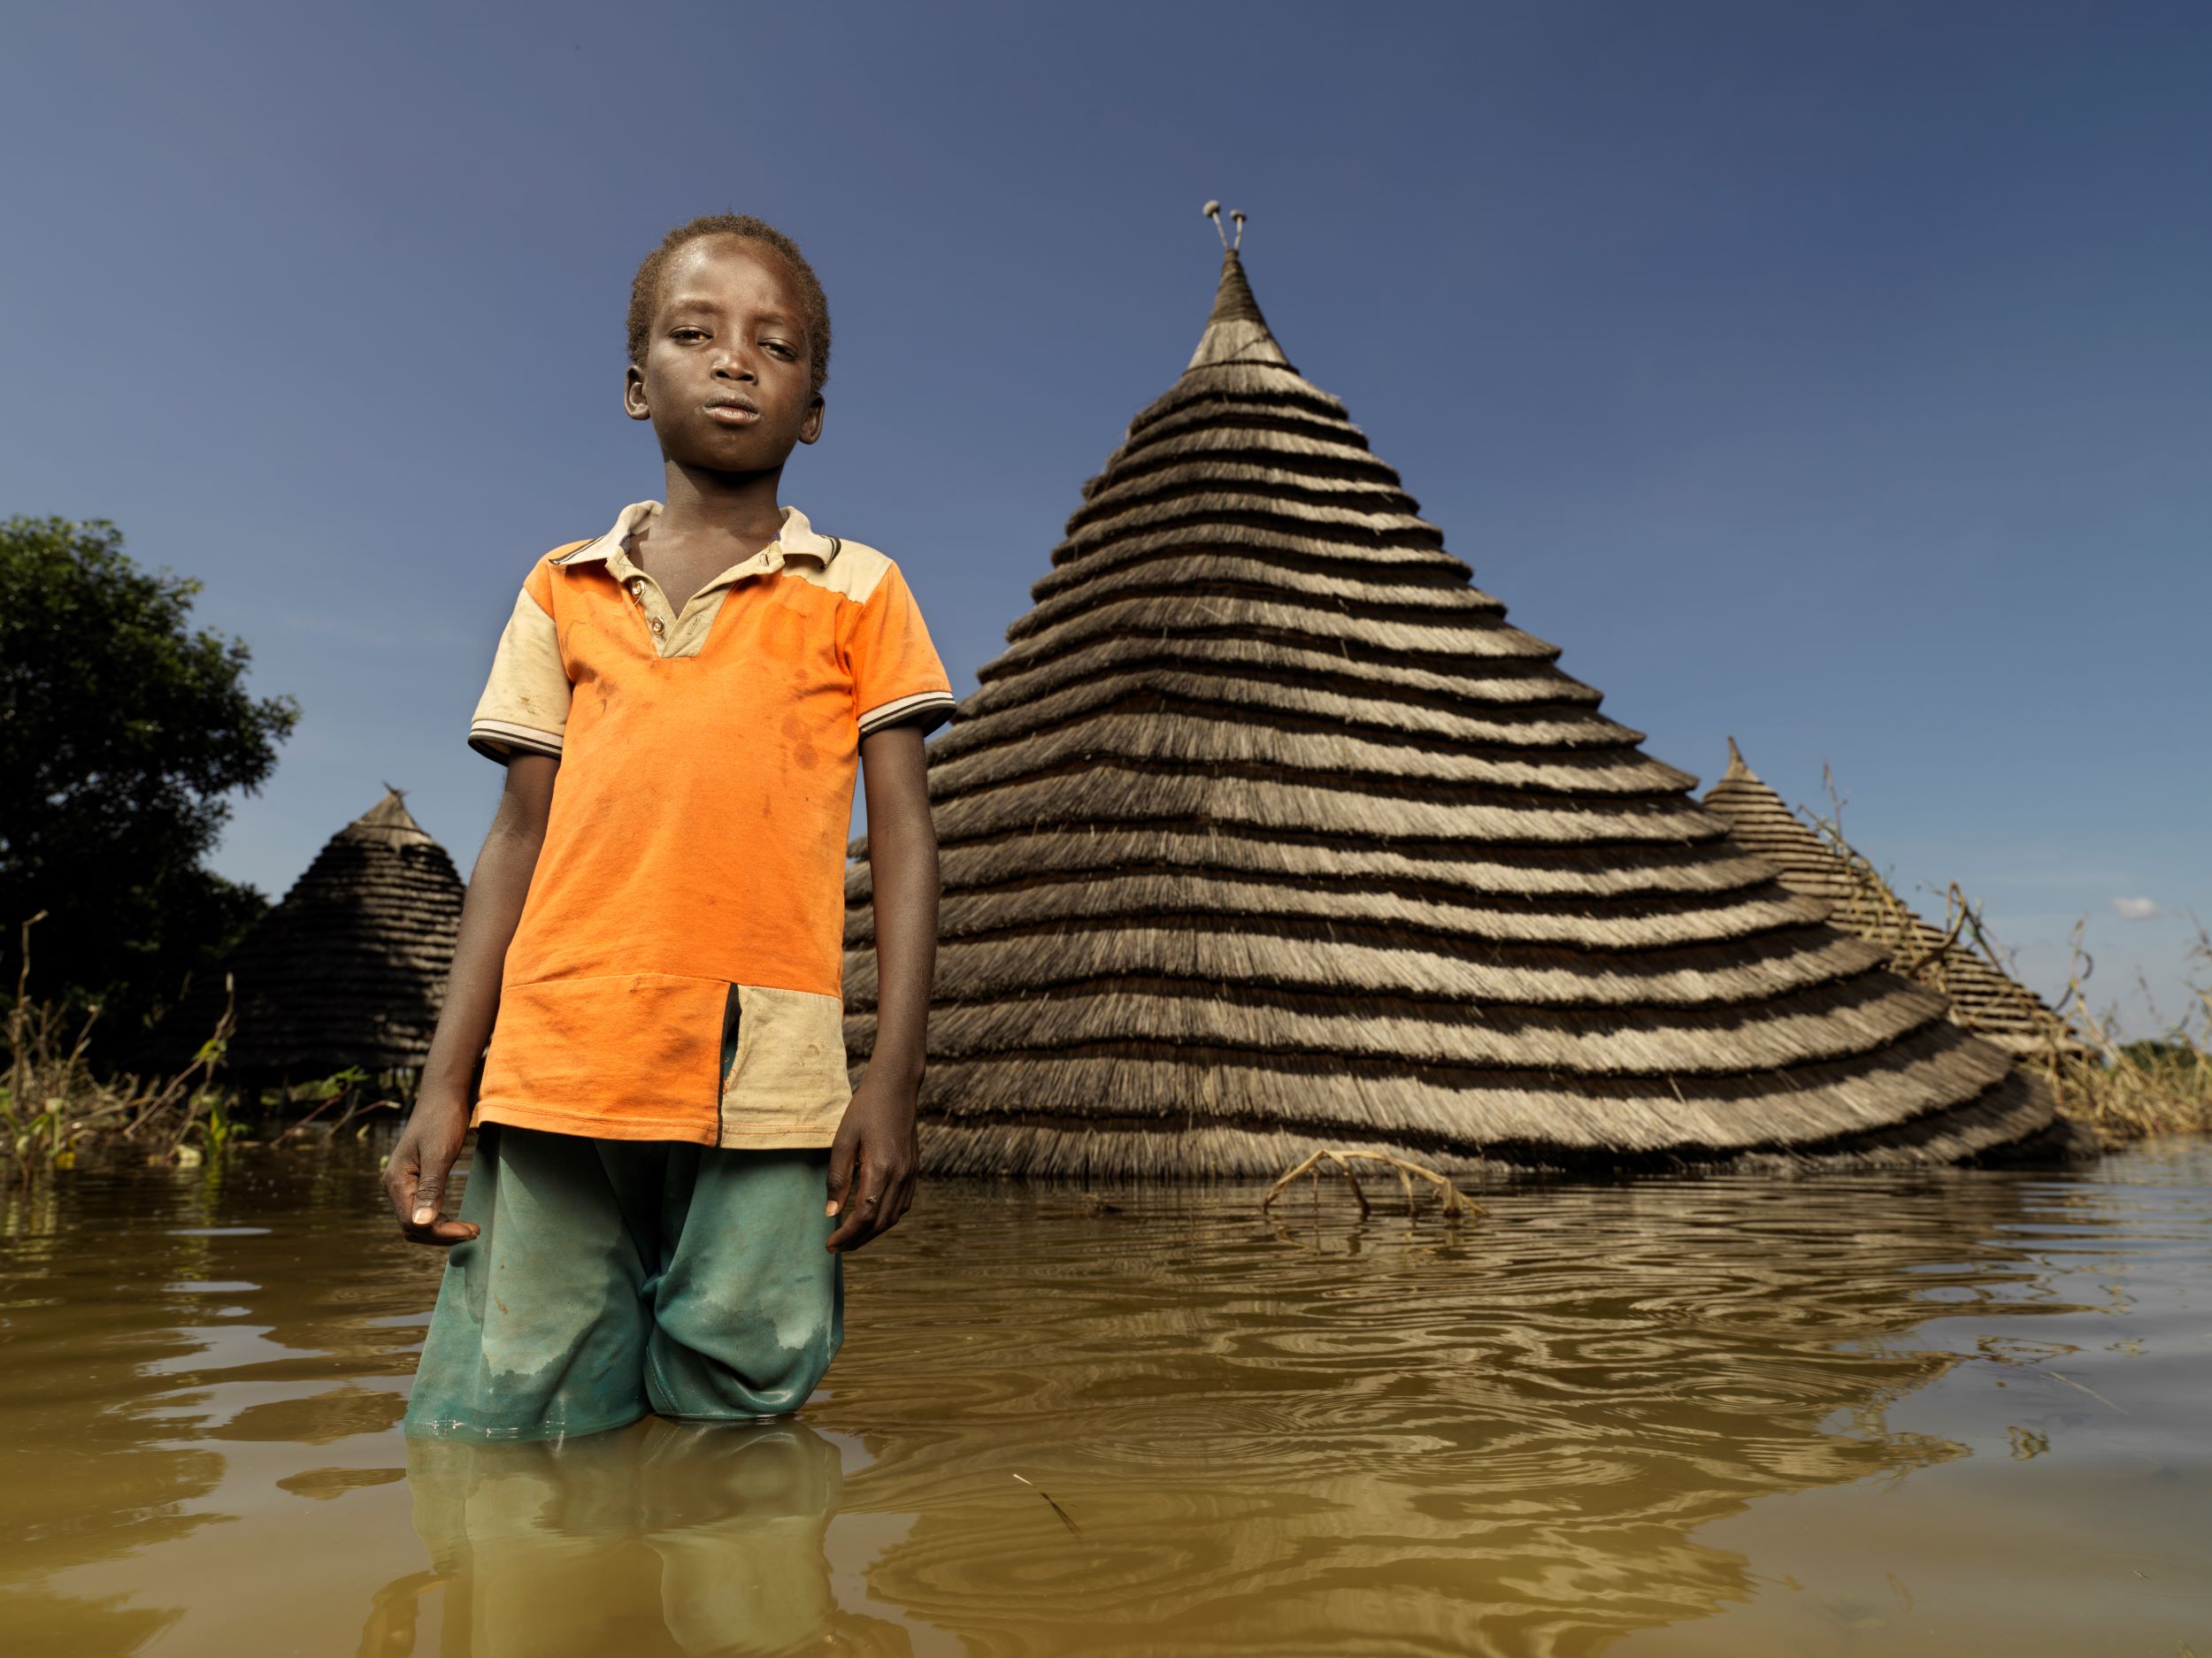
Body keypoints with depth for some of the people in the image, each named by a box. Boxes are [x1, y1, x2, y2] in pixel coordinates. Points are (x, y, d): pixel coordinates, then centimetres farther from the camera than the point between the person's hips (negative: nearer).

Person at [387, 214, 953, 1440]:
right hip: (552, 1077, 2)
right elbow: (519, 839, 14)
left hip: (765, 1091, -2)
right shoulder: (562, 591, 16)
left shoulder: (857, 593, 9)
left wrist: (893, 1081, -4)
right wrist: (443, 1085, 9)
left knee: (736, 1412, 1)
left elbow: (902, 840, 4)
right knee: (493, 1427, 4)